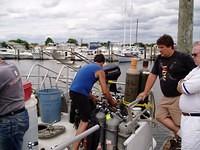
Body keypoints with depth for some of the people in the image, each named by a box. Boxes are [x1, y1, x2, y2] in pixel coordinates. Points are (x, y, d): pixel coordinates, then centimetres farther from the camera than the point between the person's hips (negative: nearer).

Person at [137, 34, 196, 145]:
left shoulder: (184, 58, -12)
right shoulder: (159, 59, 6)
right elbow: (152, 75, 10)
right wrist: (145, 92, 10)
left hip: (179, 97, -7)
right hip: (165, 97, 7)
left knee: (180, 122, -1)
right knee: (160, 116, 6)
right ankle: (179, 132, 13)